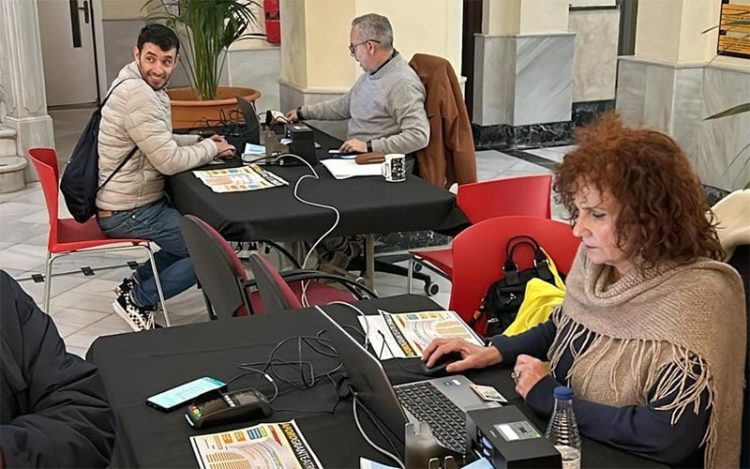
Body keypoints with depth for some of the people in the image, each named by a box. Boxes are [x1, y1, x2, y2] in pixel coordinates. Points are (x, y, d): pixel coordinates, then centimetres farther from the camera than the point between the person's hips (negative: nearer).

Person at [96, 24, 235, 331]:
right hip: (129, 214, -10)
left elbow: (159, 143, 19)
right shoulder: (138, 94, -25)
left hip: (133, 202, 10)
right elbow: (169, 161, -25)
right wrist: (211, 148, -8)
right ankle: (137, 299, 4)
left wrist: (200, 141, 4)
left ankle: (136, 282, 22)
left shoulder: (144, 87, 8)